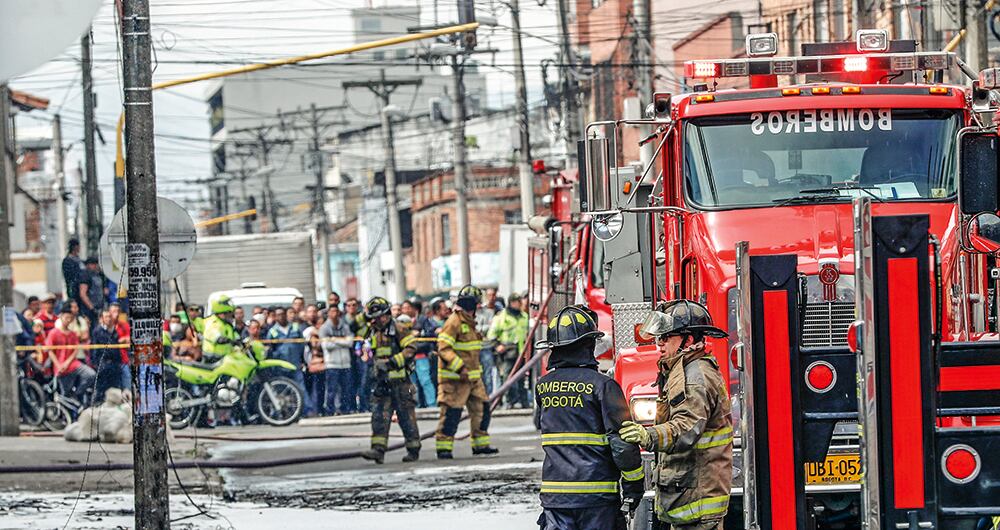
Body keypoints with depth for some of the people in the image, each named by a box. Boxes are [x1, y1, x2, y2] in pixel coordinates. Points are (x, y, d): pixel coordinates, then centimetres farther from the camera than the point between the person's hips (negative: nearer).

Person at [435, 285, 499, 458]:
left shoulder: (470, 322, 15)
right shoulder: (454, 322, -14)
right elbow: (443, 348, -21)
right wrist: (459, 367, -27)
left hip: (473, 377, 9)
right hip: (454, 378, -9)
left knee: (481, 409, 12)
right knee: (451, 412, -9)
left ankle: (480, 444, 23)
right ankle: (444, 448, -4)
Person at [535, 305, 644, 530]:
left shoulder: (543, 387, 6)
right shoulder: (602, 385, -9)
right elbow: (623, 441, -11)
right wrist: (634, 485, -2)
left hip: (554, 494, 4)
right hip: (597, 494, -4)